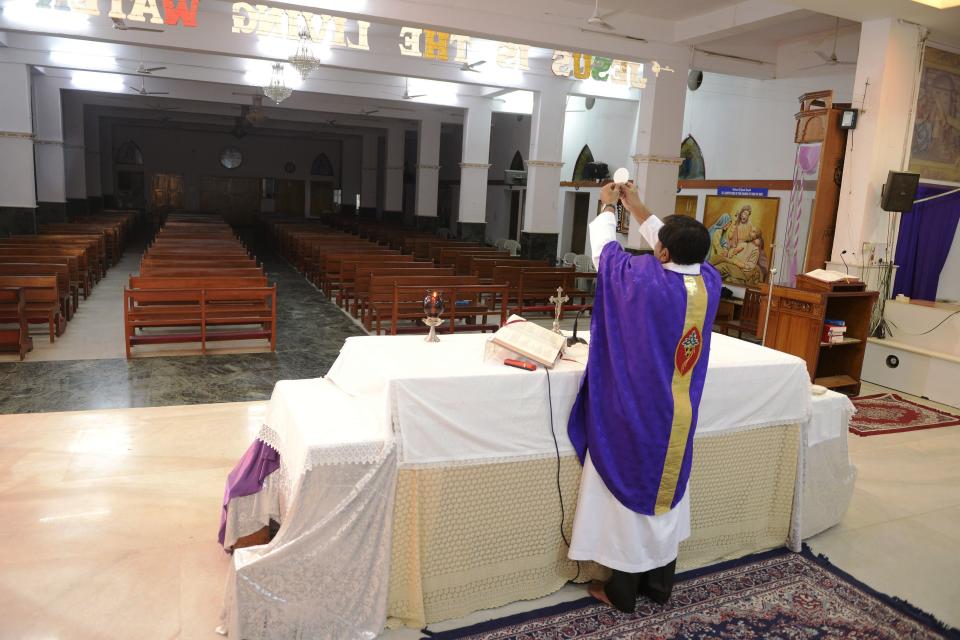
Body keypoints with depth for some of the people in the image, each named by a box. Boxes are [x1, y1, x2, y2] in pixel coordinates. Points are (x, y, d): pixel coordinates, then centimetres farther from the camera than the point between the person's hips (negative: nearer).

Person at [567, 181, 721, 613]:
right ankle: (659, 585, 33)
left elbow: (604, 248, -8)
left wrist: (607, 207, 12)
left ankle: (622, 592, 22)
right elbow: (681, 250, 11)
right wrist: (636, 207, 18)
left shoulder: (644, 281, -24)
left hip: (634, 415, -5)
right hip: (678, 415, 6)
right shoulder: (709, 281, -8)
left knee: (628, 493, 8)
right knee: (665, 492, 18)